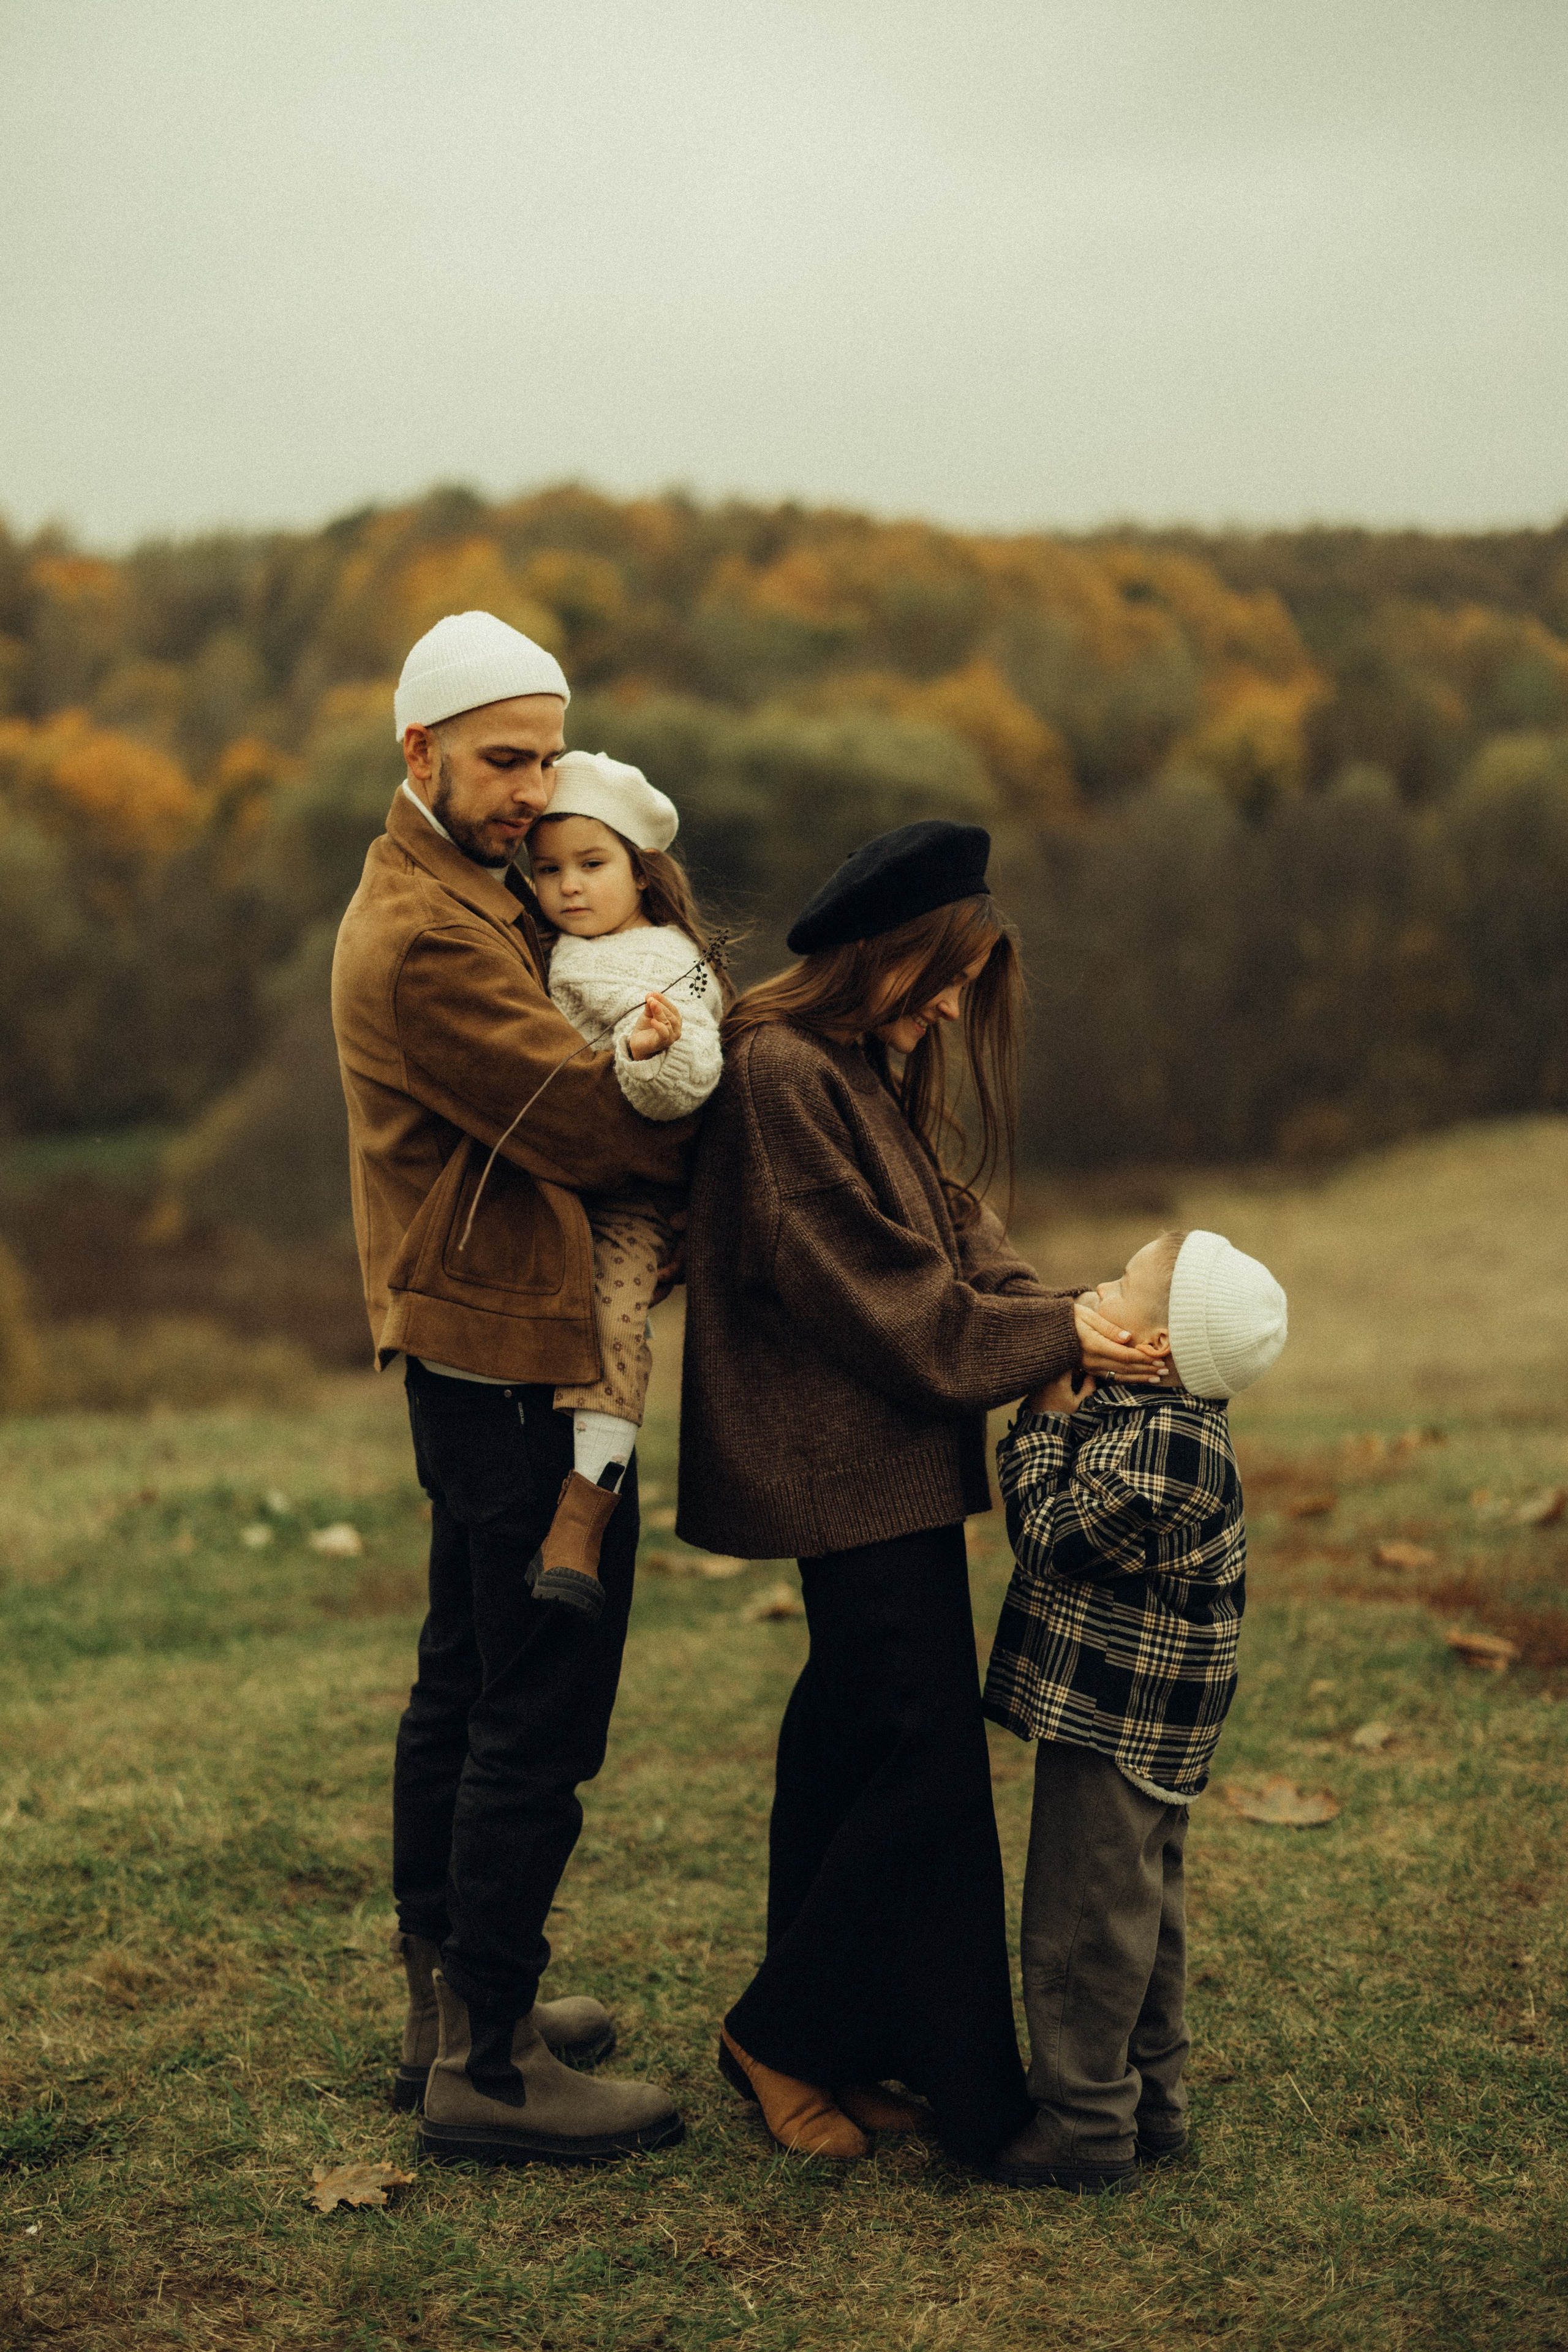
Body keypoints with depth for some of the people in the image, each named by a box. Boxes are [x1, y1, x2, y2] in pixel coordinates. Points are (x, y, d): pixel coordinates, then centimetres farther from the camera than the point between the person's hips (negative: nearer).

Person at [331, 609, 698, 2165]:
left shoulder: (460, 894, 15)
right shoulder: (427, 938, -19)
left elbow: (553, 1094, 11)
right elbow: (587, 1122, -21)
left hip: (472, 1353, 11)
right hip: (519, 1361, -11)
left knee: (467, 1687, 19)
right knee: (539, 1722, -3)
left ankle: (449, 1994, 32)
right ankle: (488, 2065, 7)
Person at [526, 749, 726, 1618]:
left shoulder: (670, 968, -11)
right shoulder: (551, 956, 13)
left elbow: (687, 1083, -29)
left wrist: (656, 1049, -46)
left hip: (630, 1195, -9)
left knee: (611, 1317, -23)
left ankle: (578, 1523, -25)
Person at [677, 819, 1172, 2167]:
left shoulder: (877, 1071, 16)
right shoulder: (779, 1072, -15)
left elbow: (952, 1223, 12)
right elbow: (877, 1291, -18)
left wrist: (1046, 1316, -7)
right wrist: (1052, 1338, -13)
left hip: (886, 1466, 10)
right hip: (844, 1473, -10)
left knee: (855, 1751, 13)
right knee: (930, 1763, -6)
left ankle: (828, 2046, 24)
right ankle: (782, 2033, 8)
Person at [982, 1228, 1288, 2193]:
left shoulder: (1156, 1447, -26)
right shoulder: (1166, 1421, 6)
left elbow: (1053, 1540, -21)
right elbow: (1083, 1510, 11)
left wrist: (1046, 1421, -13)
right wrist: (1063, 1416, -2)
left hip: (1113, 1727, -10)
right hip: (1150, 1726, 10)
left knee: (1082, 1922, 1)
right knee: (1143, 1910, 19)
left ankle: (1085, 2126, 12)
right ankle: (1153, 2104, 31)